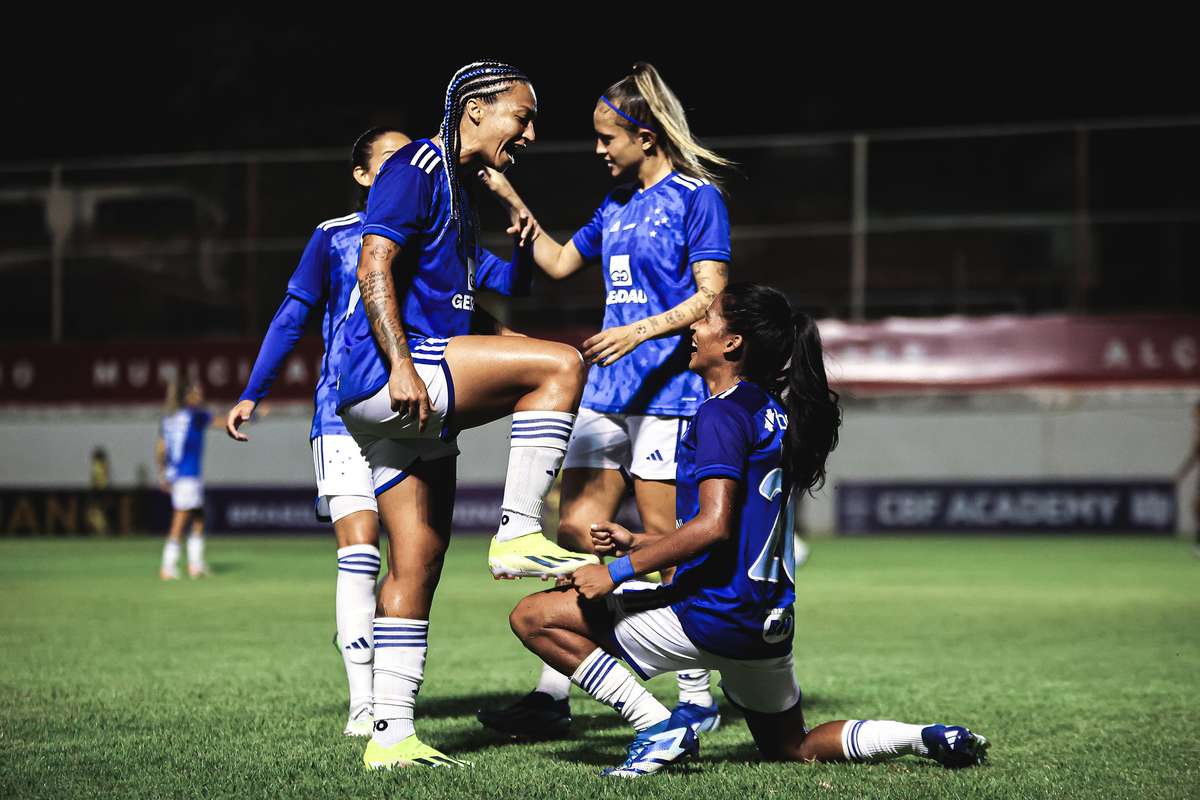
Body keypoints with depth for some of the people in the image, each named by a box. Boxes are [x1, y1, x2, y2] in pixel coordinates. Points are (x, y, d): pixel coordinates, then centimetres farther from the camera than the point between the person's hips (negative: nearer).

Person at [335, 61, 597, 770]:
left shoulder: (460, 190, 24)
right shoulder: (417, 167, -5)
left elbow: (488, 288, 33)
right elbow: (375, 266, -16)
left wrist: (521, 250, 12)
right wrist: (400, 365, -25)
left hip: (412, 398, 10)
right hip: (383, 376, -10)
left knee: (418, 563, 6)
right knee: (559, 365, -18)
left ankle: (392, 735, 8)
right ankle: (519, 535, -16)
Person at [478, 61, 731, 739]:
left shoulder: (696, 196, -5)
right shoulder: (619, 203, 18)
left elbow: (711, 296, -13)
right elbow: (560, 262, 29)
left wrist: (640, 331, -24)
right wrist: (511, 198, 22)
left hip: (666, 391, -7)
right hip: (606, 394, 7)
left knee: (666, 542, -4)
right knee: (577, 535, 1)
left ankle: (698, 697, 7)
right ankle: (552, 697, 2)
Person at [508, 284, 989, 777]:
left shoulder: (722, 413, -13)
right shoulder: (771, 412, 14)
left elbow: (713, 526, -25)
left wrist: (618, 571, -19)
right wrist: (635, 542, 21)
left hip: (711, 614, -9)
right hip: (769, 621, 9)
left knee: (533, 617, -6)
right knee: (792, 748, 28)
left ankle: (658, 728, -10)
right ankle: (929, 737, 11)